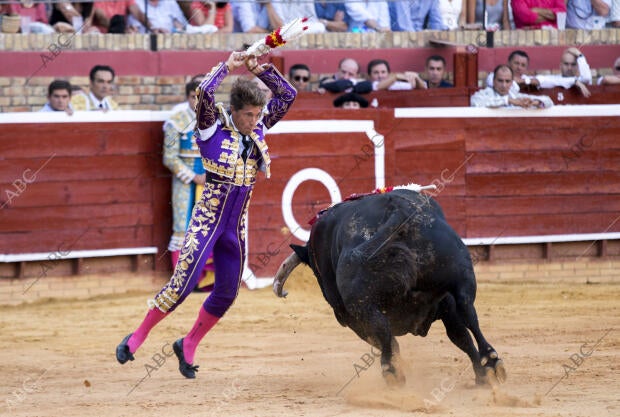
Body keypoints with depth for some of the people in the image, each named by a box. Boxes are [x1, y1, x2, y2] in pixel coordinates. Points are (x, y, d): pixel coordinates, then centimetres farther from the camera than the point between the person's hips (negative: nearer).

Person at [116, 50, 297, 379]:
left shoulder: (258, 130, 6)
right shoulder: (213, 127, -8)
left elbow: (287, 95, 8)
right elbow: (203, 92, -26)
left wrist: (260, 70, -3)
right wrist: (228, 66, -14)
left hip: (235, 227, 6)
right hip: (206, 220, -6)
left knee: (227, 293, 8)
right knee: (182, 284, -12)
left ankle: (188, 346, 25)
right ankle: (137, 338, 2)